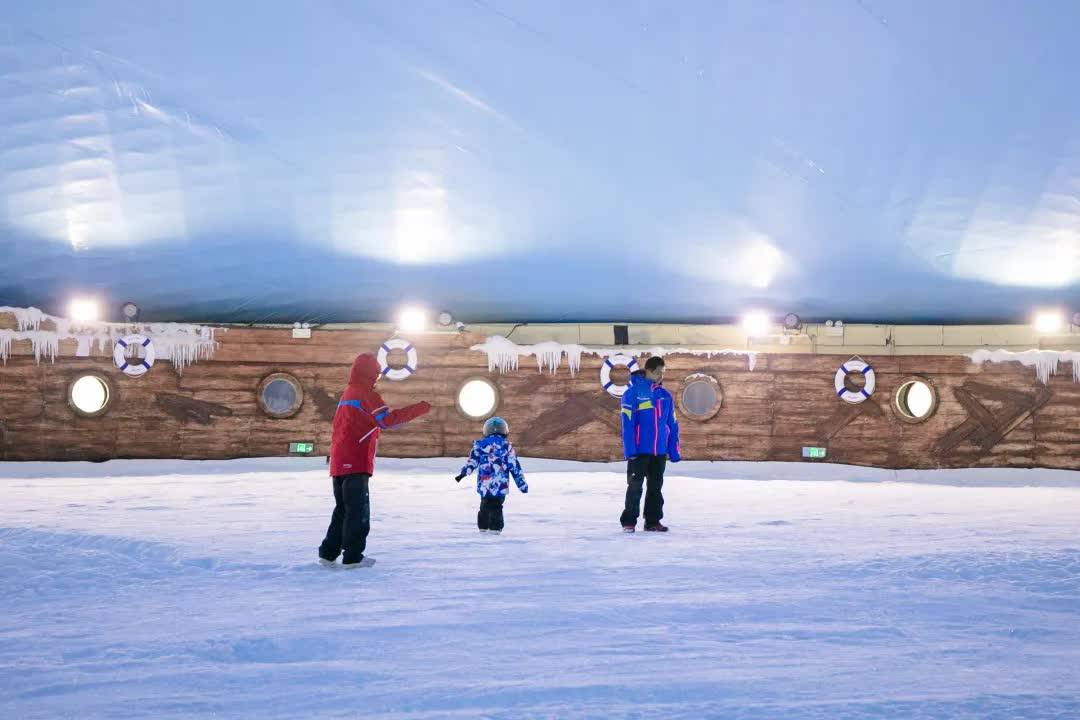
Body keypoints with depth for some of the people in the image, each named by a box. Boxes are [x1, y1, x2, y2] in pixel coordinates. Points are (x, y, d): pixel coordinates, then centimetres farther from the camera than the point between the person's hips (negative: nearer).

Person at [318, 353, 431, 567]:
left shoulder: (347, 394, 19)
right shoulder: (366, 394, -9)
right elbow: (388, 420, -18)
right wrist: (420, 409, -16)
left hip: (339, 462, 9)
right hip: (356, 463, -9)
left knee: (343, 508, 16)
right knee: (358, 510, -5)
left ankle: (328, 552, 16)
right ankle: (353, 557, -6)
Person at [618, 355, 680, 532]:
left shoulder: (665, 396, 8)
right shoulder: (633, 393, -8)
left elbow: (672, 425, 11)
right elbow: (627, 423, -12)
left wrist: (674, 451, 8)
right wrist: (630, 450, -17)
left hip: (660, 451, 5)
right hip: (639, 451, -5)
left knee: (656, 487, 10)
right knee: (635, 486, 2)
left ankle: (653, 521, 18)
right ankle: (629, 521, 12)